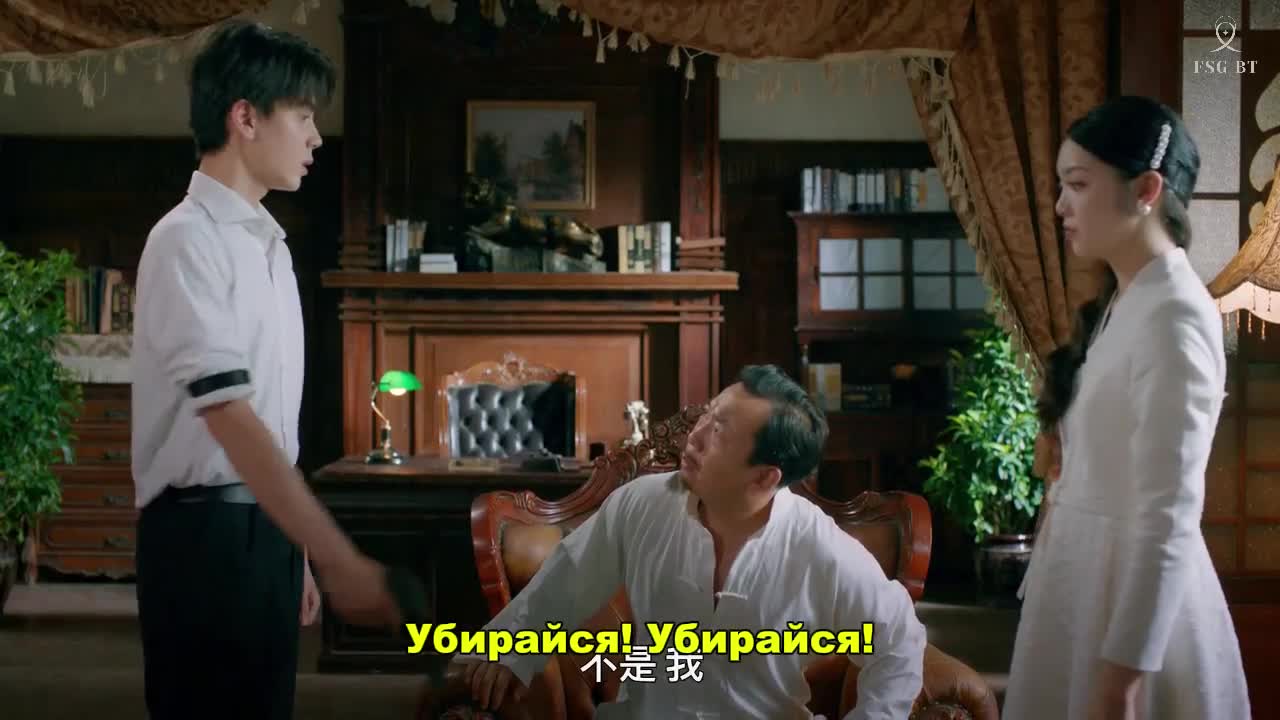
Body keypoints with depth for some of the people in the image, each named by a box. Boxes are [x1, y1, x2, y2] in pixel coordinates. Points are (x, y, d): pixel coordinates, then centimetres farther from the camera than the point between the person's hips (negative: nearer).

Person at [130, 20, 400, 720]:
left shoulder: (268, 244, 13)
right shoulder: (188, 240, -14)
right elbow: (230, 418, -23)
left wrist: (298, 553, 19)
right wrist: (340, 559, -28)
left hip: (267, 527, 8)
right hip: (204, 531, -8)